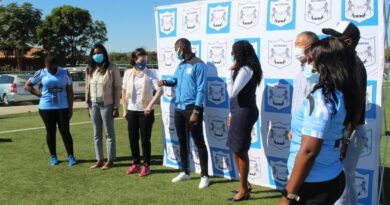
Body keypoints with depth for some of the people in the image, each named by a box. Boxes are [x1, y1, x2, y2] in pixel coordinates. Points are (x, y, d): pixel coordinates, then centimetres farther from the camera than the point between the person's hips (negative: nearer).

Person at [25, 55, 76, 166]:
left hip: (63, 107, -1)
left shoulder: (65, 73, 2)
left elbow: (70, 91, 3)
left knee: (65, 131, -2)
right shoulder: (41, 73, 1)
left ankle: (71, 156, 6)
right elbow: (27, 85, 10)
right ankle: (53, 156, 20)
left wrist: (71, 107, -2)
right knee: (50, 132, 7)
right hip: (46, 107, 1)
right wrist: (39, 94, -2)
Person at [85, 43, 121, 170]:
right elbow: (87, 88, 13)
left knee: (109, 133, 4)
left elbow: (117, 88, -7)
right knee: (97, 135, 11)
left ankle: (110, 160, 14)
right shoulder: (90, 69, 10)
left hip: (107, 105, -5)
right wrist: (88, 106, 9)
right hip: (94, 105, 5)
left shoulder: (112, 68, -6)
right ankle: (99, 160, 22)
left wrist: (116, 107, -11)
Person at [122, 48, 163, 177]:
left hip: (146, 112, -3)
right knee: (132, 139, 10)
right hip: (132, 111, 4)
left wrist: (150, 105, -24)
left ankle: (146, 166, 14)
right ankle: (135, 164, 26)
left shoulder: (150, 74, -5)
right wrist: (124, 110, 7)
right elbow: (124, 92, 11)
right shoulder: (128, 73, 5)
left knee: (145, 140, 1)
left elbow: (160, 90, -13)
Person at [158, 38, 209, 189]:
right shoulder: (180, 65, 15)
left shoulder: (198, 65, -9)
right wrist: (166, 82, -4)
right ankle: (185, 172, 28)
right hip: (179, 108, 8)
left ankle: (204, 176, 8)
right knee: (182, 141, 15)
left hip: (192, 108, -8)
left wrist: (195, 112, -18)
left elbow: (201, 89, -13)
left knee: (199, 142, -1)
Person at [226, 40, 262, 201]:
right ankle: (244, 184, 30)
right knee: (235, 149, 17)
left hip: (244, 113, -10)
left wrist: (230, 72, -12)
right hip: (240, 112, 10)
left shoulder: (245, 70, -17)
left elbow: (232, 92, -21)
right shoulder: (244, 68, 14)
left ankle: (244, 190, 14)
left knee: (240, 151, 0)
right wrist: (232, 114, 20)